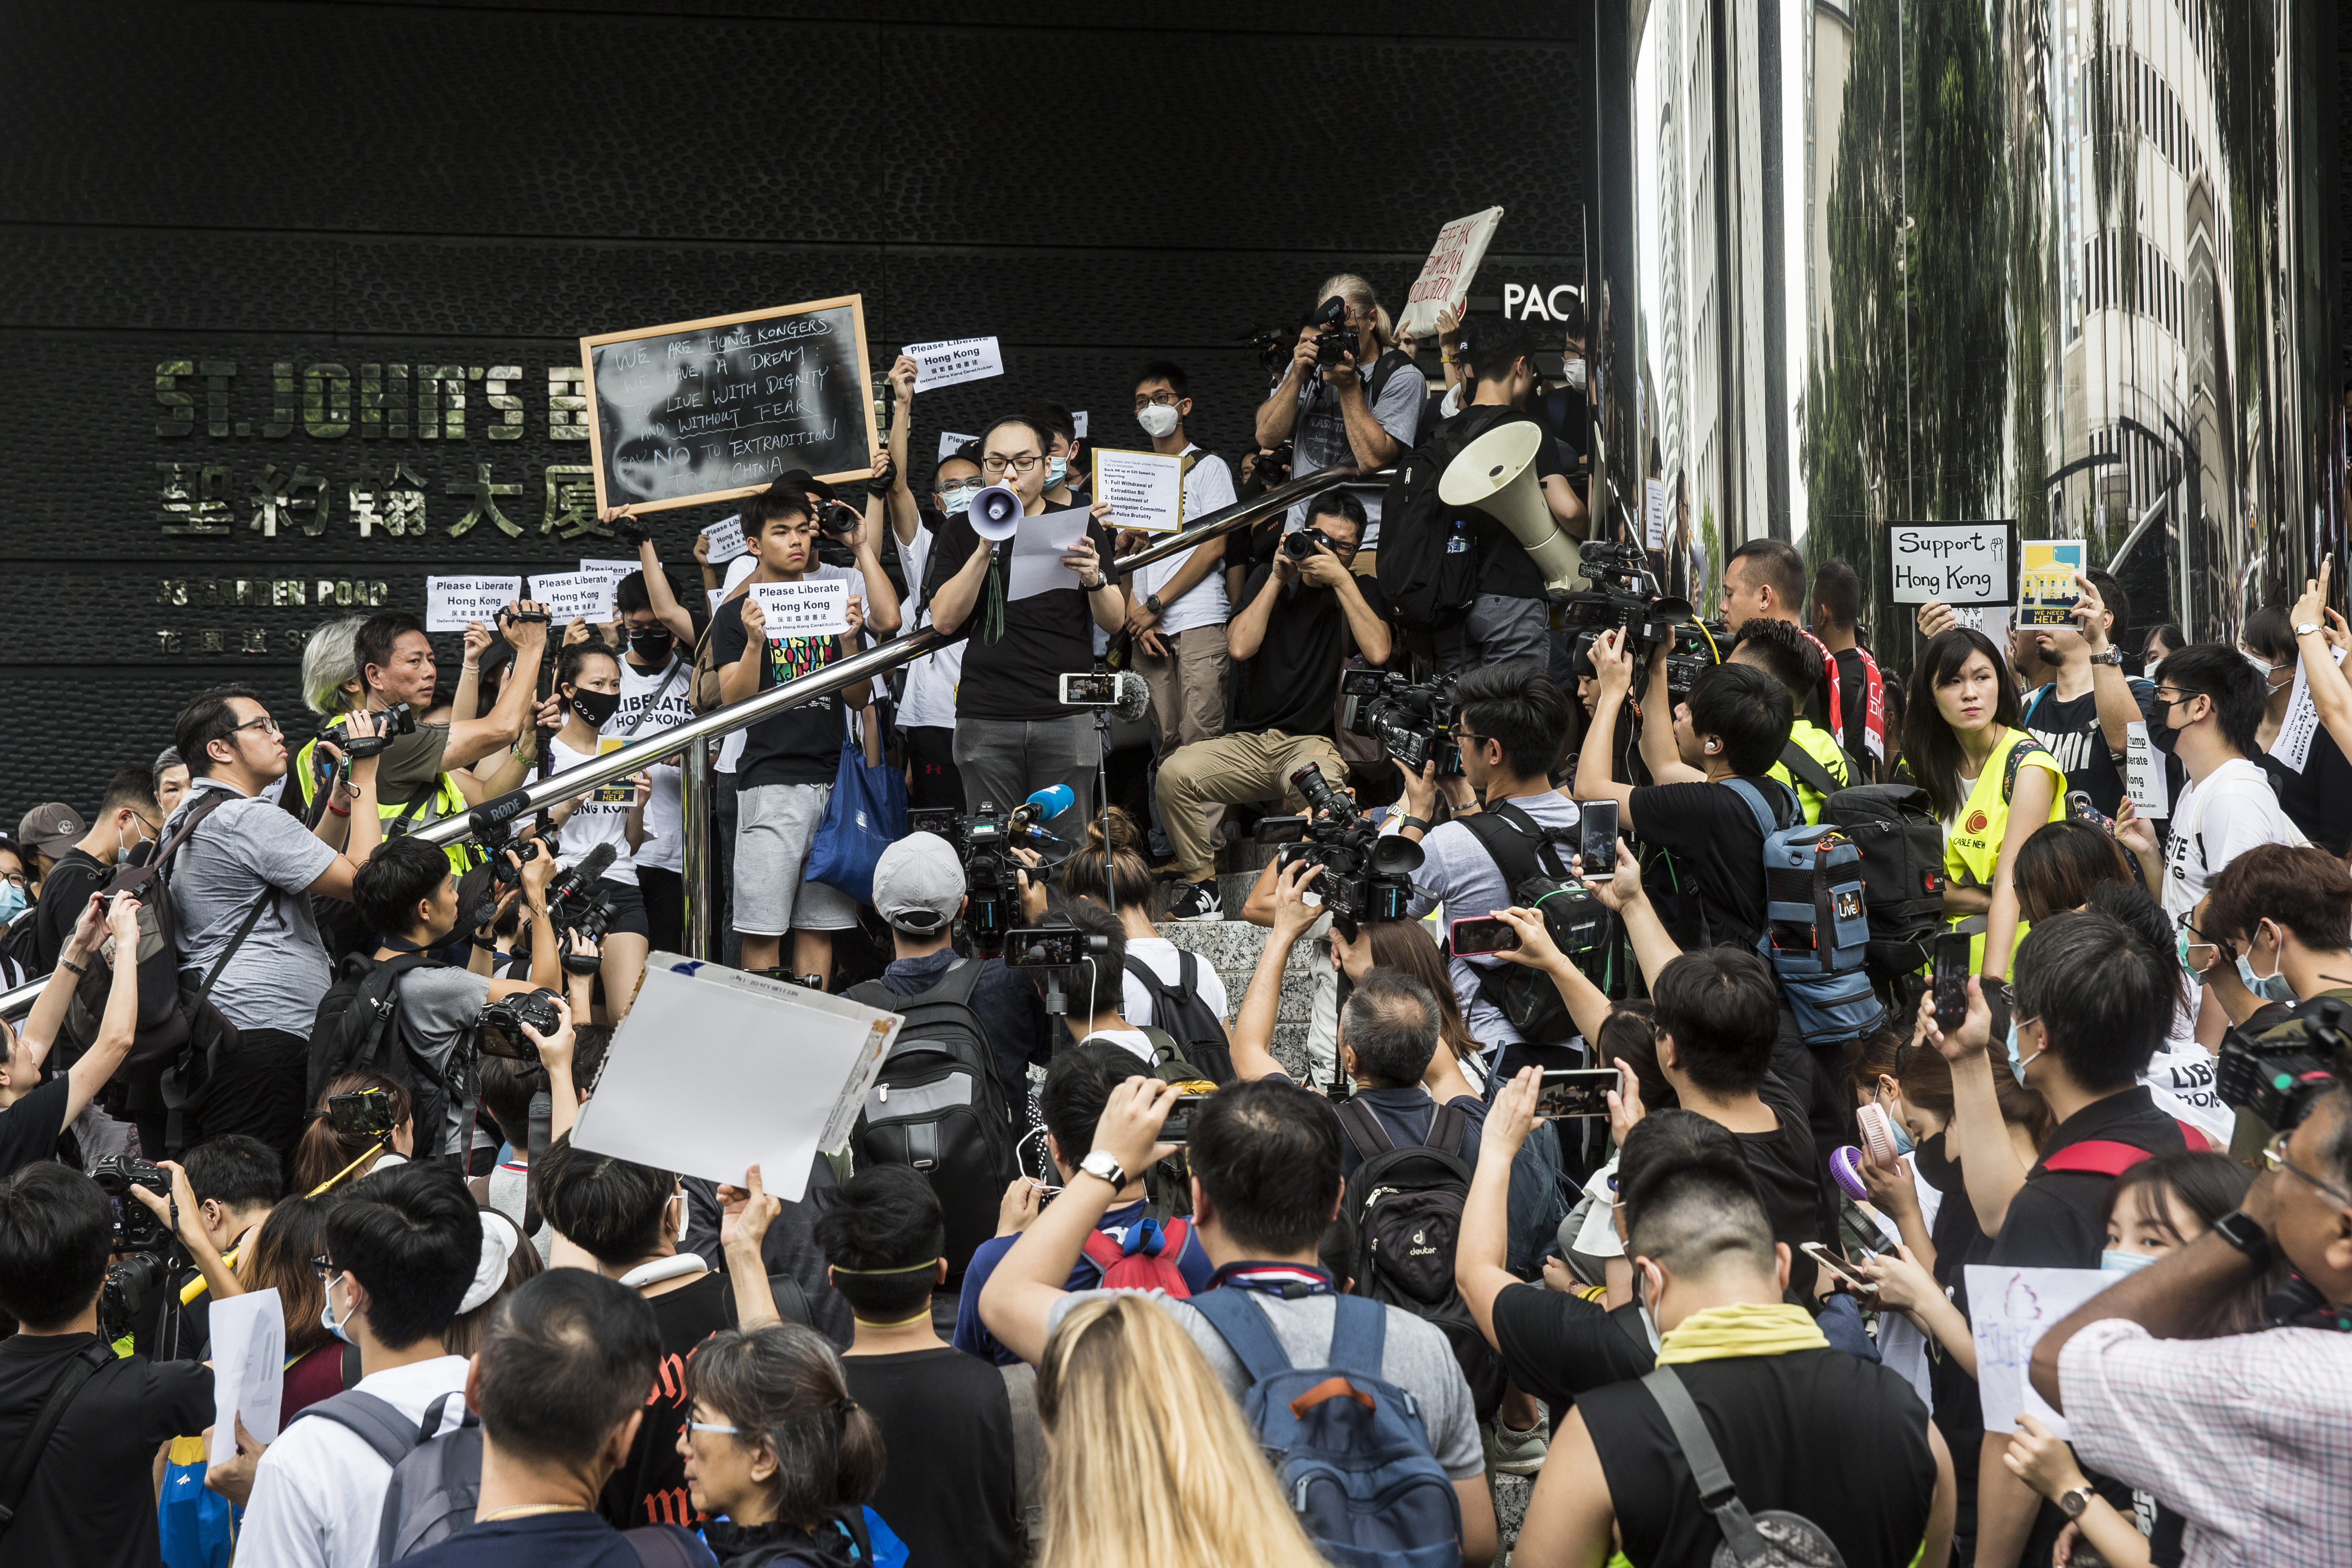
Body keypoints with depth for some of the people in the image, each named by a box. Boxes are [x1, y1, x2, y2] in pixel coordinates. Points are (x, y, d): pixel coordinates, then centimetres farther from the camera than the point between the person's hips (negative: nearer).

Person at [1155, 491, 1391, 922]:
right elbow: (1240, 646, -1)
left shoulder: (1360, 591, 8)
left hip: (1313, 742, -3)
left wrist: (1341, 580, -11)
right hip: (1247, 742, 3)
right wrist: (1277, 579, -3)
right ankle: (1204, 884, -14)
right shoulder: (1268, 579, 14)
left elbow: (1377, 652, -12)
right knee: (1174, 773, -26)